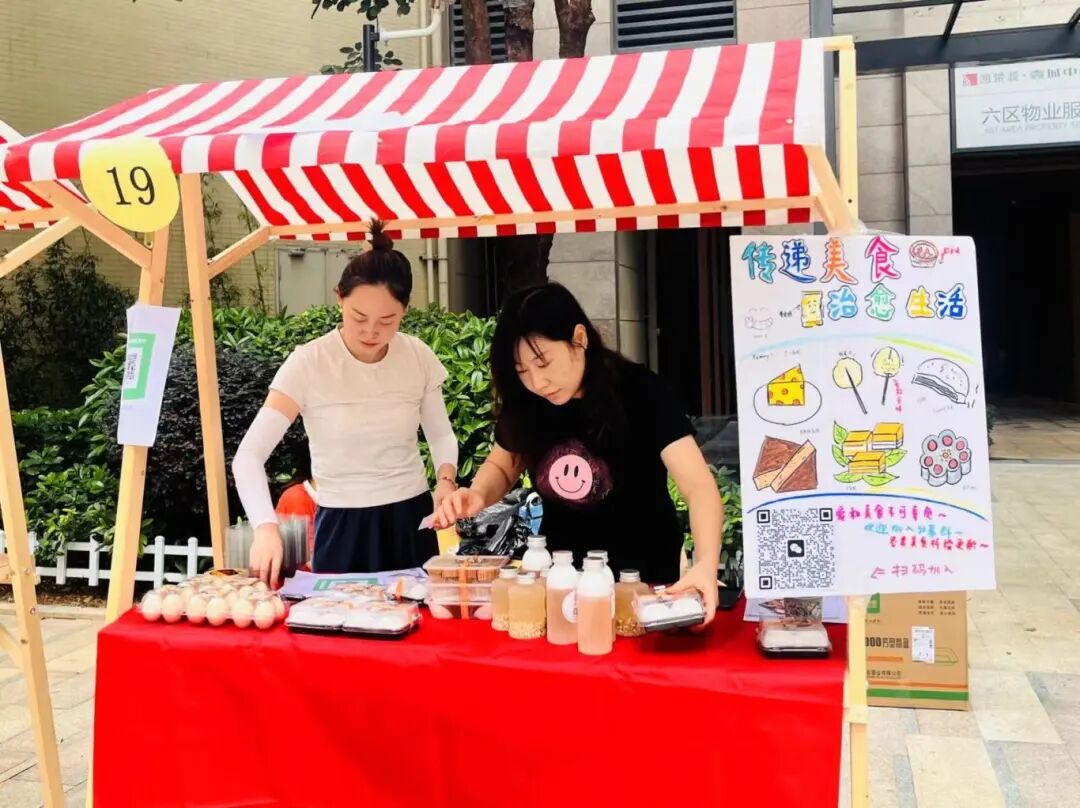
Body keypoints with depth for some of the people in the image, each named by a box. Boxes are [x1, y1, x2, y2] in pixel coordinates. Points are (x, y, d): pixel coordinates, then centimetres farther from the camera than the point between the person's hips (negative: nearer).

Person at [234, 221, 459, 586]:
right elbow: (249, 455, -20)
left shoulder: (418, 357, -6)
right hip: (342, 523, -2)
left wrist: (446, 479, -13)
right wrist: (266, 527, -35)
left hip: (411, 518, 3)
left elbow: (441, 434, 8)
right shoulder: (308, 364, -15)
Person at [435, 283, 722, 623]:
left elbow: (699, 485, -28)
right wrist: (477, 496, -16)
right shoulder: (526, 402, -9)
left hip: (641, 572, -3)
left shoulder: (640, 392, -21)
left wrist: (706, 564, -46)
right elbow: (502, 465, 7)